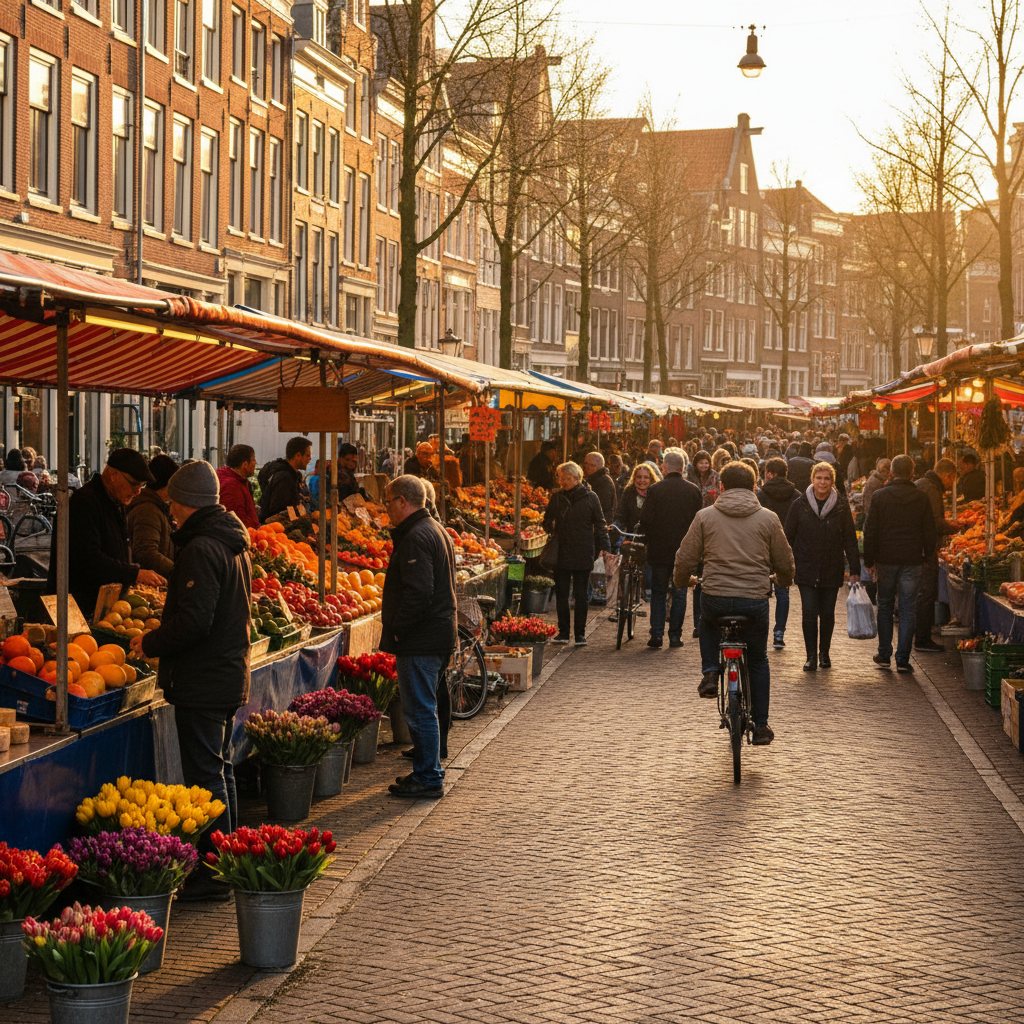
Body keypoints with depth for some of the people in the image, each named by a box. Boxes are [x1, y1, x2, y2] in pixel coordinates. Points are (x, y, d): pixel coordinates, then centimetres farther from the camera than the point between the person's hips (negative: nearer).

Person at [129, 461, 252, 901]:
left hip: (203, 680, -10)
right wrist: (160, 637, 19)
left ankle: (213, 873, -2)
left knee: (205, 774, -5)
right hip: (231, 674, 10)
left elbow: (194, 621, -24)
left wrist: (151, 643, -9)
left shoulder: (201, 549, -18)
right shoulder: (234, 544, 13)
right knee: (220, 769, 17)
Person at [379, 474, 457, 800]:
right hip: (439, 635, 11)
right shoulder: (437, 530, 16)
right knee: (424, 708, 18)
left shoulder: (416, 538, -18)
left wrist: (396, 631, -17)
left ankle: (428, 779, 1)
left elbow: (418, 593, -26)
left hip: (420, 639, -11)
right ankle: (429, 771, 25)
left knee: (420, 710, -4)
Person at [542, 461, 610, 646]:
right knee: (561, 594, 5)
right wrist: (553, 532, -5)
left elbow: (600, 524, 3)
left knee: (581, 596, 3)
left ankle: (580, 634, 10)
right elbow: (548, 521, 16)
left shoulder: (590, 497, 0)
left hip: (584, 554, -2)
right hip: (561, 553, 3)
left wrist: (603, 547, -2)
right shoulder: (557, 497, 7)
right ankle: (563, 632, 14)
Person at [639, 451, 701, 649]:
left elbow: (645, 519, -9)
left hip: (660, 550, -1)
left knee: (658, 593, 10)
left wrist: (649, 537, 9)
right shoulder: (694, 490, -2)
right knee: (680, 593, 9)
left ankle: (657, 634, 4)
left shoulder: (655, 489, -9)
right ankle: (675, 635, 8)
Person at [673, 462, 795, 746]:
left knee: (708, 621, 36)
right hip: (755, 601, 0)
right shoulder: (768, 519, 3)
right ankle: (760, 726, 19)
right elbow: (785, 563, 12)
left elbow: (685, 559, 5)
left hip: (715, 599, 0)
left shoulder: (705, 516, 2)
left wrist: (681, 581, 27)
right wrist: (784, 582, 35)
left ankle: (710, 672, 16)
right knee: (758, 661, 19)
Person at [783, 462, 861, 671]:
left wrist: (854, 569, 1)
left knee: (827, 613, 6)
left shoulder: (841, 506, 1)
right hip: (806, 569, -1)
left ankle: (824, 653, 23)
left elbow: (850, 539, 5)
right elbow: (789, 537, 6)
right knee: (809, 612, -7)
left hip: (832, 570, 1)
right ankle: (811, 656, 1)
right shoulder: (800, 504, 0)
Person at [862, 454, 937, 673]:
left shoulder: (880, 496, -4)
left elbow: (870, 531, -4)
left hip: (886, 560, 0)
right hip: (911, 561, 0)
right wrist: (926, 554, 18)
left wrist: (869, 561, 3)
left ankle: (884, 655, 17)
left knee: (885, 606, 14)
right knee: (908, 609, 4)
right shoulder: (922, 499, -2)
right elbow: (930, 532, 3)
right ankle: (903, 659, 0)